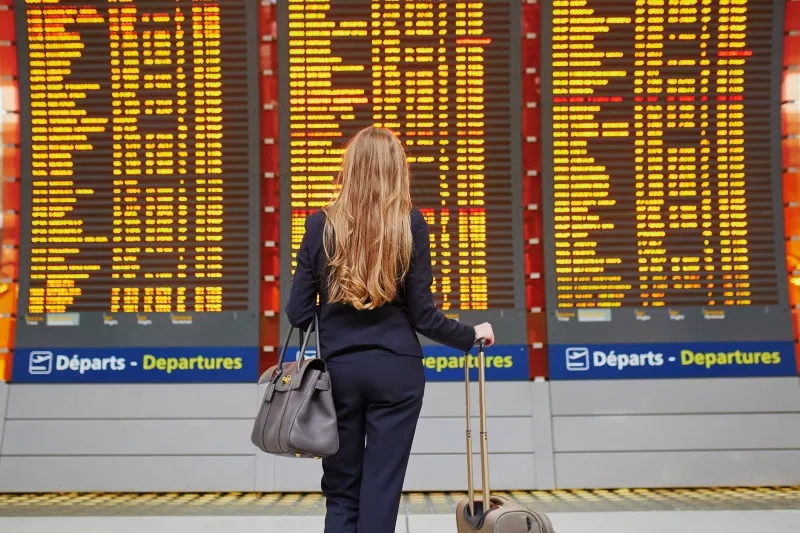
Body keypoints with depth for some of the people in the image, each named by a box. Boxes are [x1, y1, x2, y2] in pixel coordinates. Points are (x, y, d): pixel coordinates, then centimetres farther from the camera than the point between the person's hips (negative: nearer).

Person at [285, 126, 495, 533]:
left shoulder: (321, 225, -3)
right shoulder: (410, 224, -6)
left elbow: (297, 313, -1)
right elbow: (422, 315, -6)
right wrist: (471, 335, 11)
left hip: (338, 370, 1)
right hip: (396, 369, -1)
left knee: (341, 490, 13)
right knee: (381, 490, 5)